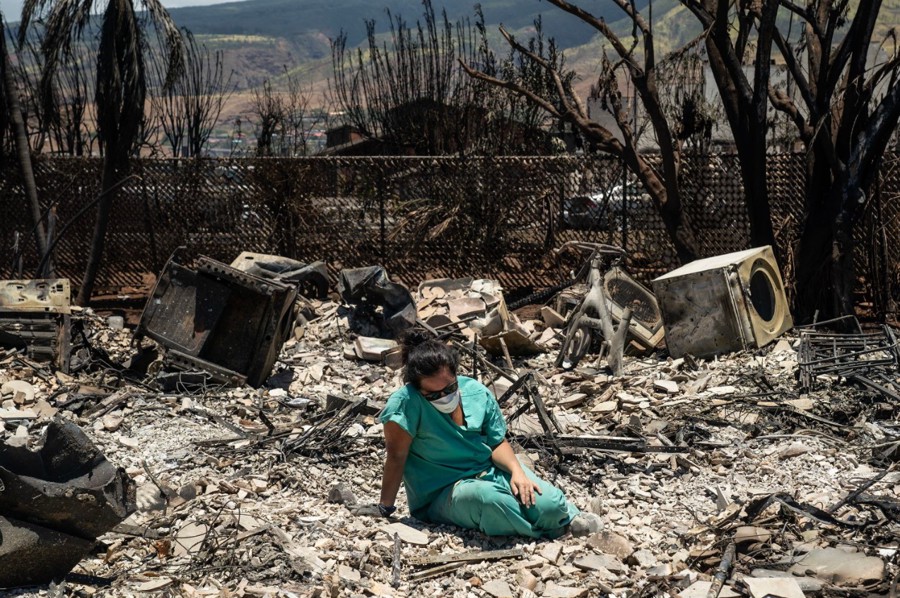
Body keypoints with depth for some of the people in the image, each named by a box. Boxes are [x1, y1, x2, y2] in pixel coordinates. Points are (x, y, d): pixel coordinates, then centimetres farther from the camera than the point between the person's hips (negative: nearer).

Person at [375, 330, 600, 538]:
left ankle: (567, 518, 14)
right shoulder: (406, 403, -21)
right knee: (484, 496, -38)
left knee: (550, 504, -23)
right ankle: (547, 530, -13)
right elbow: (396, 457, -18)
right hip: (442, 494, -4)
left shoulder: (477, 392, -5)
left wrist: (517, 471, -16)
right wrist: (385, 509, -16)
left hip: (489, 470, 4)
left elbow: (498, 443, 2)